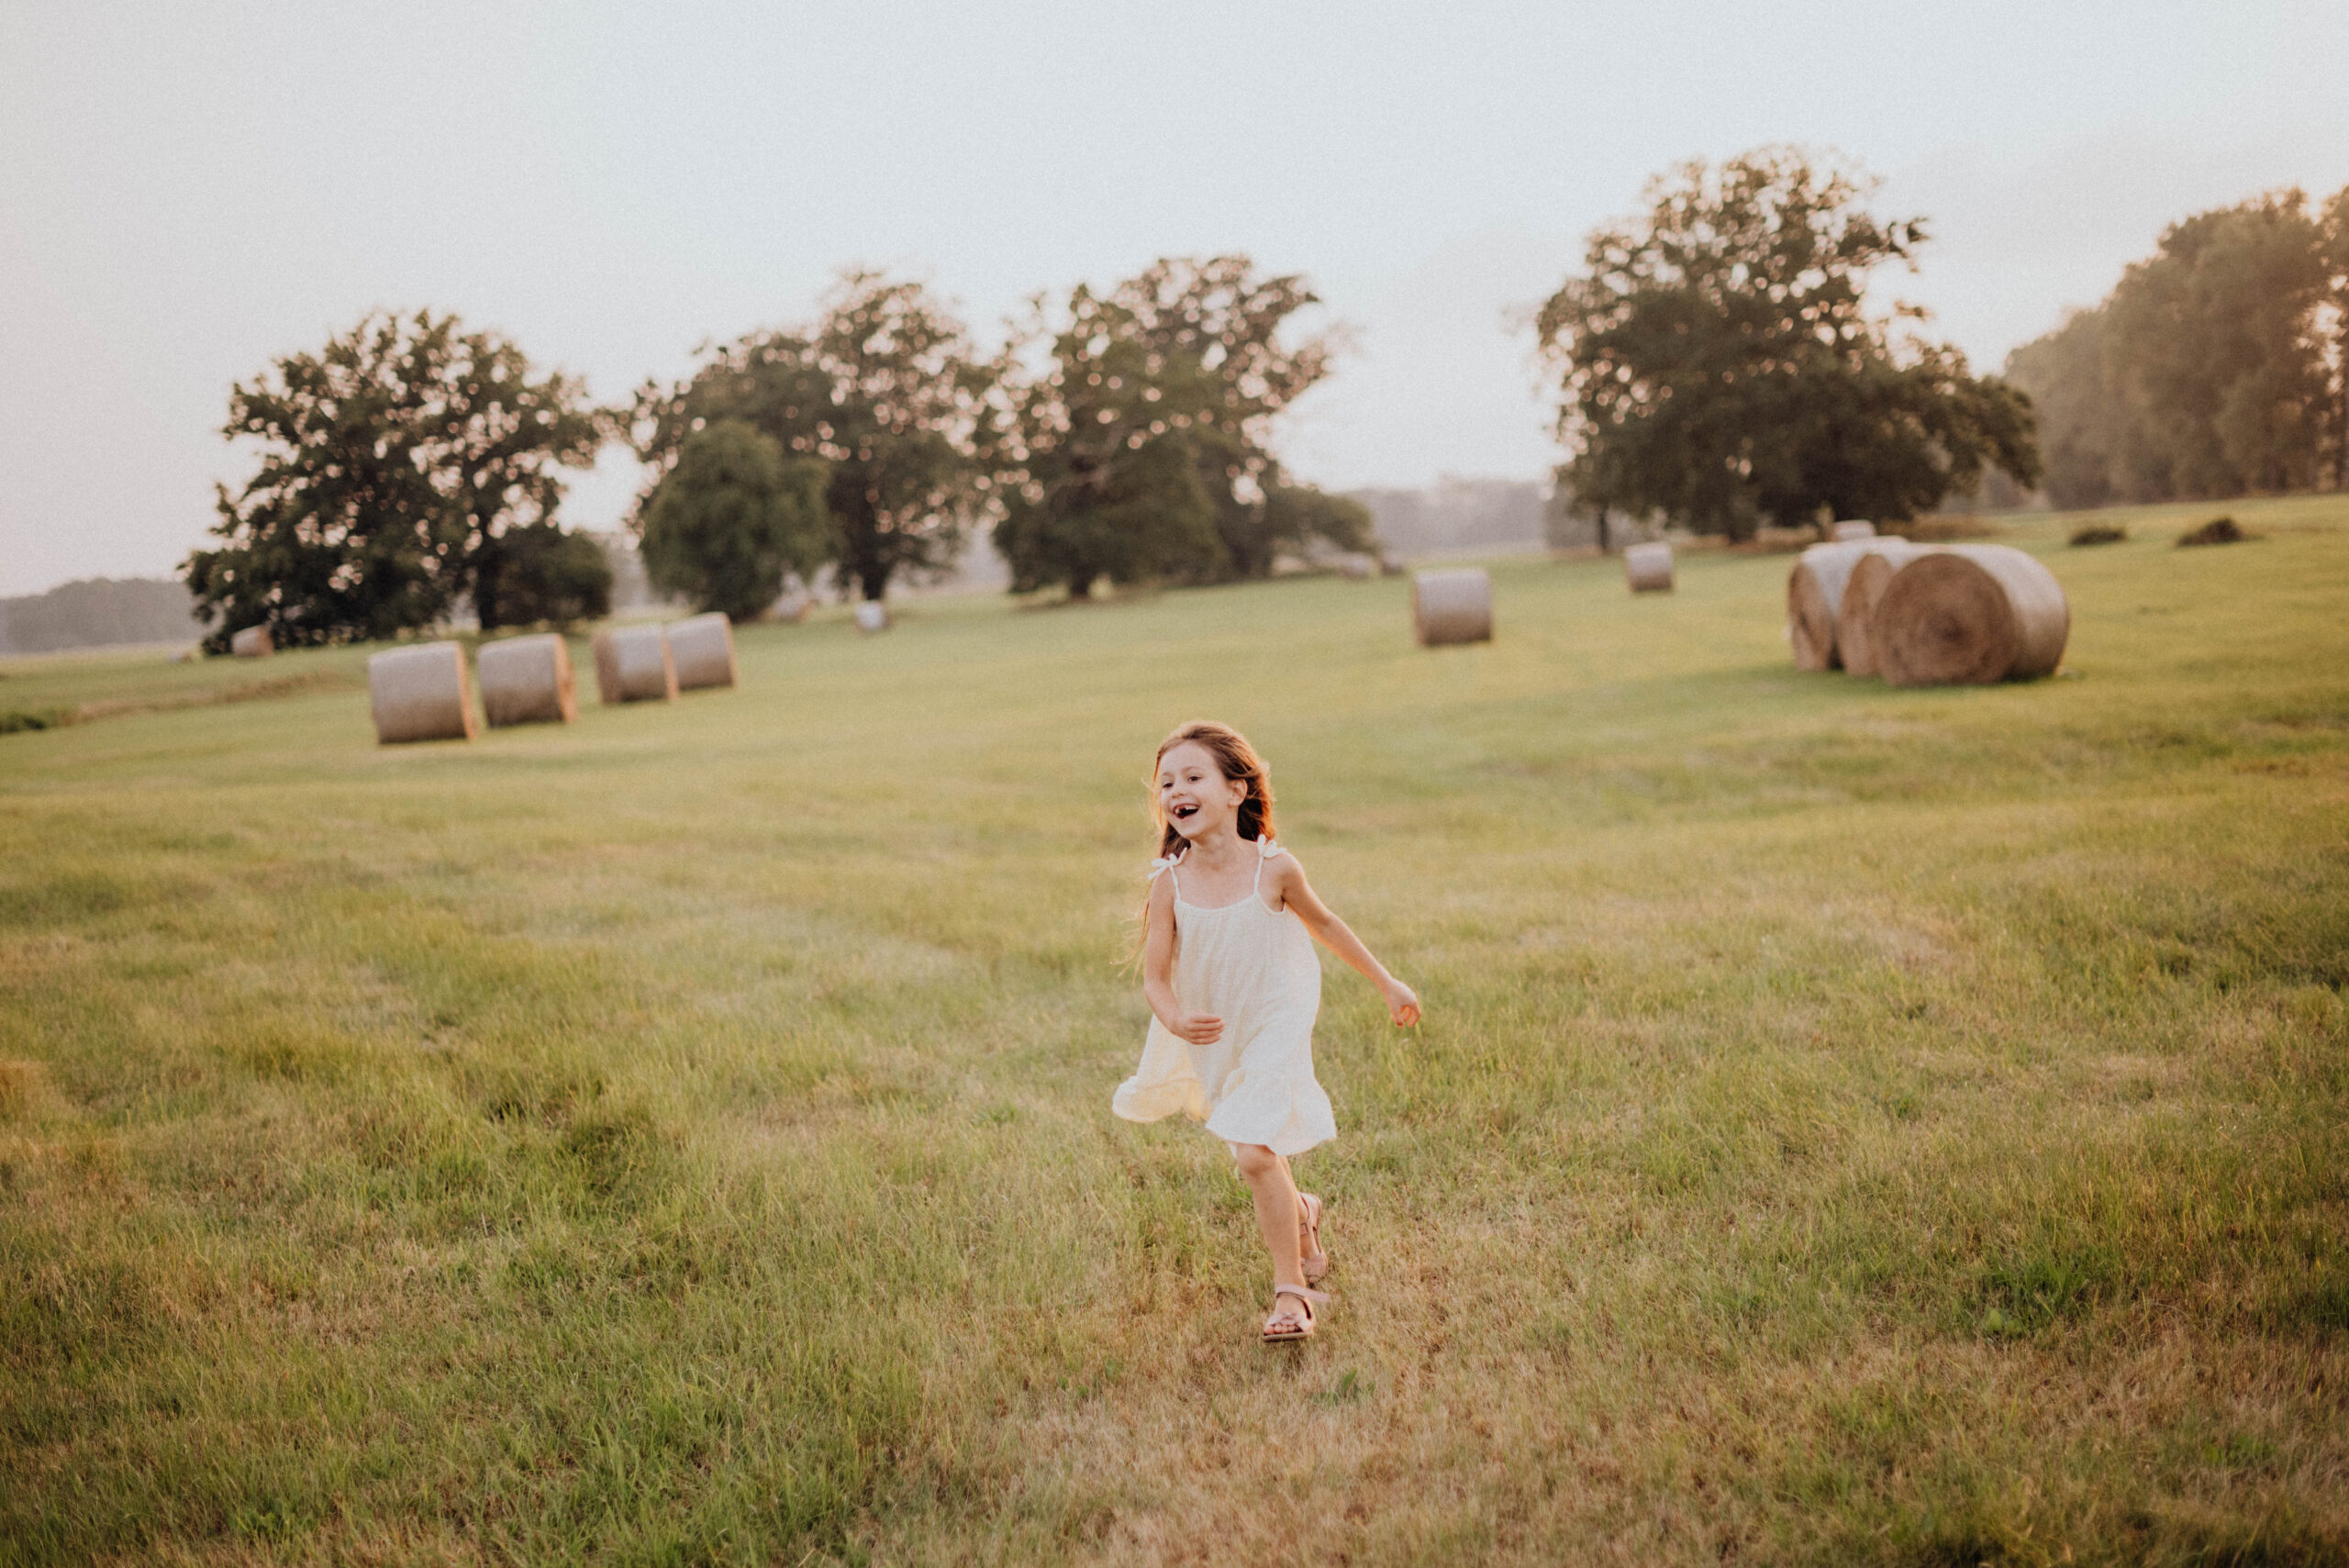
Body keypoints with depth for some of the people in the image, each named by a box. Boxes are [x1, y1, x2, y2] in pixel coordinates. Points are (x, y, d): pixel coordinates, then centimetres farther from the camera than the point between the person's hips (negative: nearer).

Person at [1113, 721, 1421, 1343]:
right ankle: (1301, 1213, 52)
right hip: (1211, 1038, 3)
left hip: (1275, 1029, -3)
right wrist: (1174, 1019, -34)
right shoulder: (1170, 882, -15)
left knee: (1255, 1154, -17)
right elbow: (1154, 975, -11)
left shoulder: (1273, 869, -18)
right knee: (1255, 1152, 19)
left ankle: (1291, 1287, 0)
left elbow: (1322, 923, 1)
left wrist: (1386, 982, 10)